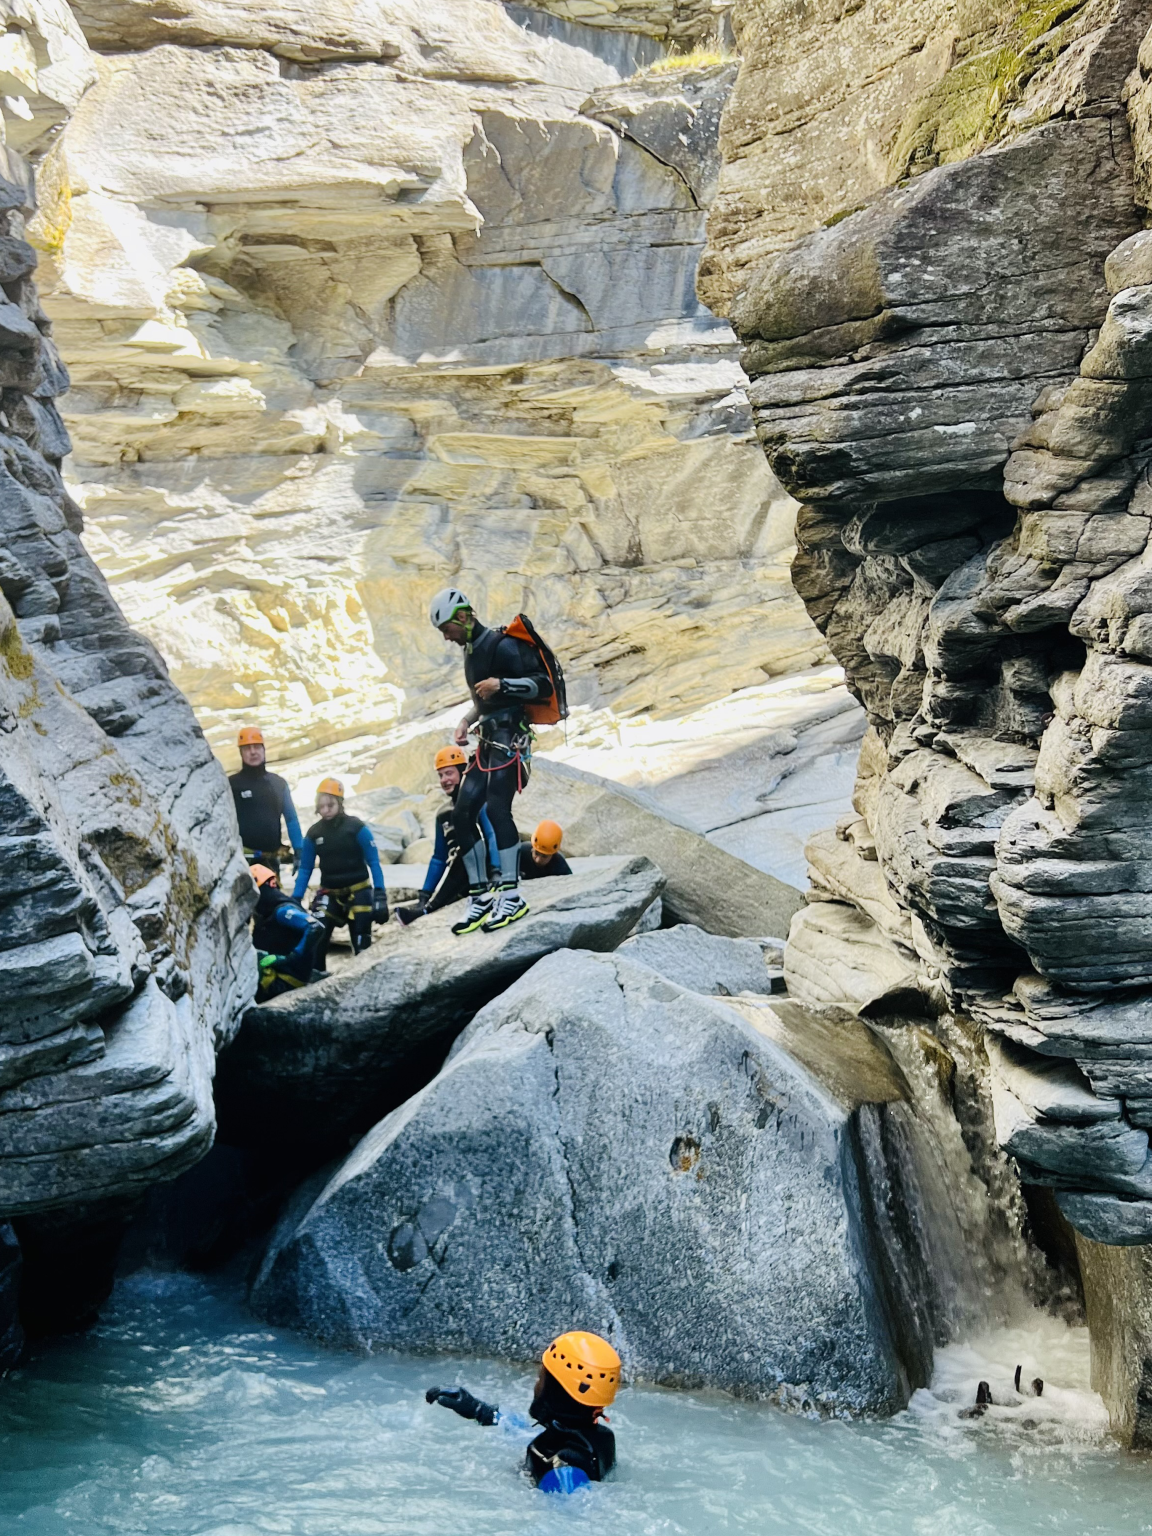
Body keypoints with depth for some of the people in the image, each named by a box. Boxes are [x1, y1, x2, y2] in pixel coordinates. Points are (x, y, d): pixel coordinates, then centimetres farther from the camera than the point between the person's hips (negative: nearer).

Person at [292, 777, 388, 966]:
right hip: (329, 894, 2)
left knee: (362, 947, 1)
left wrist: (380, 894, -16)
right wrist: (295, 899, -2)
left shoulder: (356, 827, -9)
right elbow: (305, 869, 6)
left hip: (359, 893, -2)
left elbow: (373, 862, -7)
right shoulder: (313, 833, 1)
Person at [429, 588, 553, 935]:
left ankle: (512, 896, -20)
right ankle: (479, 895, 8)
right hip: (489, 740, 10)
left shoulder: (502, 646, -10)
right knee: (463, 814, 2)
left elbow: (544, 685, -16)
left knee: (496, 807, -22)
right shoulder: (471, 651, 19)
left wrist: (502, 684, -26)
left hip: (510, 737, -10)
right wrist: (467, 721, 13)